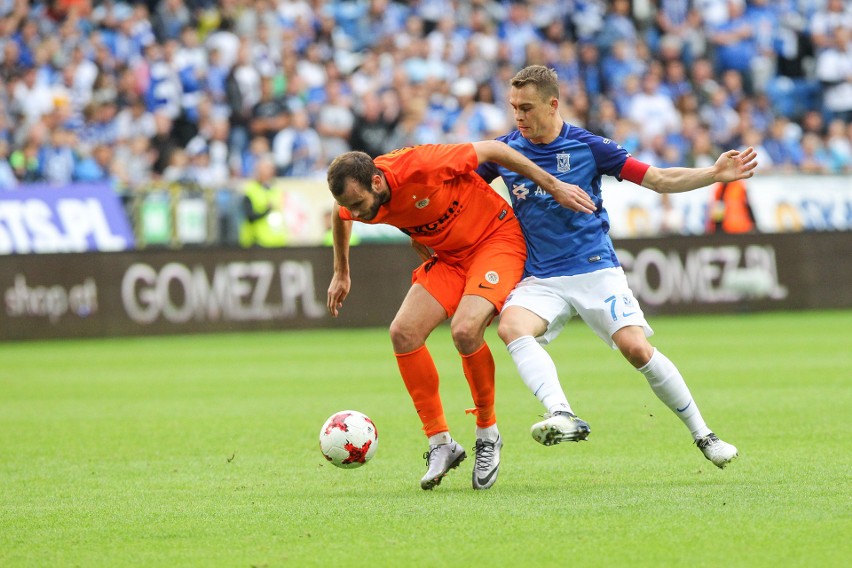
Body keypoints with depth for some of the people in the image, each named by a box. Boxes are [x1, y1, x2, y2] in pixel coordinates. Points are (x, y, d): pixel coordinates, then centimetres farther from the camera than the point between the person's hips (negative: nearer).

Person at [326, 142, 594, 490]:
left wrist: (554, 187, -15)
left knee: (464, 330, -28)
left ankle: (488, 434, -4)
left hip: (496, 237, -7)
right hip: (447, 256, 7)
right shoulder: (357, 201, -12)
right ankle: (440, 443, -1)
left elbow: (492, 149, -20)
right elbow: (340, 217, 15)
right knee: (403, 332, -13)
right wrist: (341, 274, 23)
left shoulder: (420, 166, -32)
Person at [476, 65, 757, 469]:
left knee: (636, 348, -17)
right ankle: (563, 417, -42)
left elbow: (658, 179, -1)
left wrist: (715, 174, -13)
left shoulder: (588, 147, -5)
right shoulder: (504, 151, 1)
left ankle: (702, 435, 0)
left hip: (596, 269, -2)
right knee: (511, 325, -29)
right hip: (540, 279, 2)